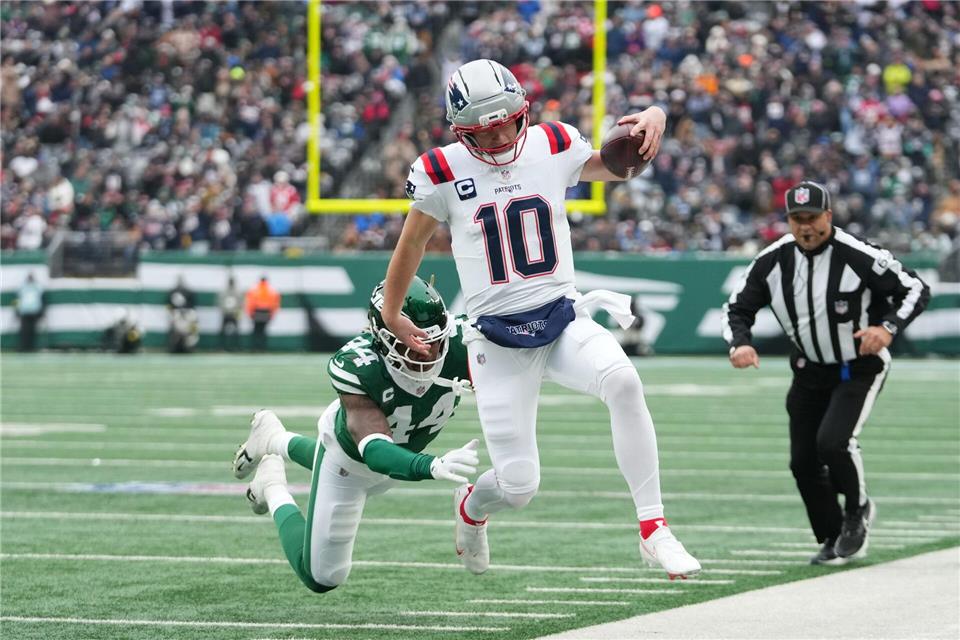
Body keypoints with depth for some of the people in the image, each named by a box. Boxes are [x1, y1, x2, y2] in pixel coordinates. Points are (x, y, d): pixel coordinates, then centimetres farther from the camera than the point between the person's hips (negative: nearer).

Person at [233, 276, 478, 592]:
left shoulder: (458, 343, -36)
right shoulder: (357, 367, -45)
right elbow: (375, 452, -51)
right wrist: (432, 466, -69)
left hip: (405, 448, 5)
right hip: (350, 456, -5)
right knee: (321, 577, 9)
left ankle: (275, 441, 60)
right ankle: (273, 488, 32)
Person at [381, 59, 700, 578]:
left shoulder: (553, 147, 0)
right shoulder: (442, 172, -5)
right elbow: (412, 242, 10)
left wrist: (652, 120, -5)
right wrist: (390, 316, 19)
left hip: (563, 320, 2)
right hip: (497, 341, -2)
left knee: (622, 382, -32)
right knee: (518, 484, -3)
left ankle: (652, 528, -25)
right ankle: (470, 509, 37)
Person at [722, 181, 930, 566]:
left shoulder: (859, 257, -21)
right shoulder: (773, 261, -7)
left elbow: (915, 289, -15)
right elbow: (738, 307, 1)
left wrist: (888, 328, -32)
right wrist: (739, 343, -21)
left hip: (860, 368, -5)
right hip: (810, 371, 5)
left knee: (832, 442, -24)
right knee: (803, 461, 2)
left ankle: (857, 510, 6)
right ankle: (835, 541, 21)